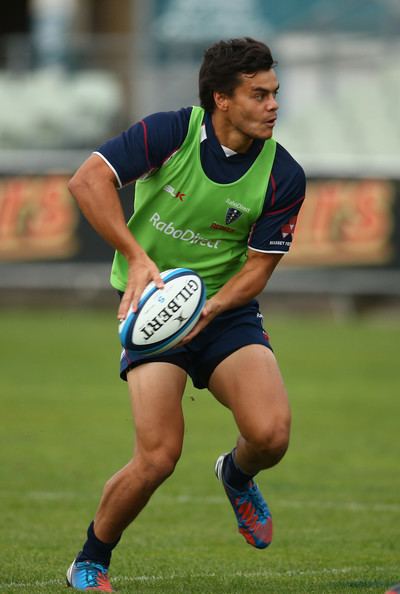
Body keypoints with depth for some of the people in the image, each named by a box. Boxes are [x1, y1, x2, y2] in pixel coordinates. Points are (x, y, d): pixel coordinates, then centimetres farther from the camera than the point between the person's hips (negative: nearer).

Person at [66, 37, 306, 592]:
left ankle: (237, 475, 18)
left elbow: (259, 265, -4)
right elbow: (89, 179, -20)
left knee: (270, 433, -23)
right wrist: (137, 257, -29)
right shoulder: (172, 132, -15)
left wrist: (210, 308, -22)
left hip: (226, 310, 2)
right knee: (159, 457, -18)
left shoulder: (284, 177, -9)